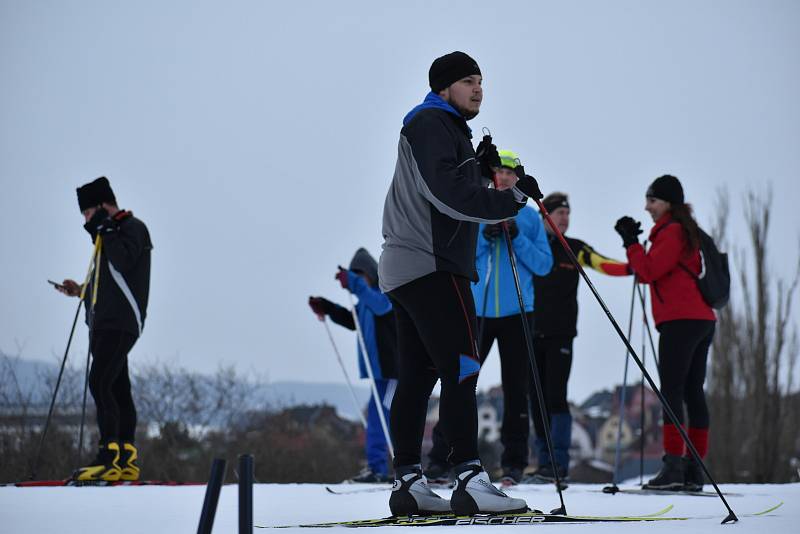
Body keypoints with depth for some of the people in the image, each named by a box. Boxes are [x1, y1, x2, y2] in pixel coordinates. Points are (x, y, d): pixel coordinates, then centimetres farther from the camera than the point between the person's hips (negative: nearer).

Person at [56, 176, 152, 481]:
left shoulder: (133, 228, -3)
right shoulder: (114, 234, 24)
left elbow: (123, 262, -22)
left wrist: (104, 228, -12)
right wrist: (81, 291, 21)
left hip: (121, 323, -10)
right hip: (104, 323, 10)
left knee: (100, 383, -18)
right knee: (117, 389, 6)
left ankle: (110, 456, -22)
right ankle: (126, 459, 5)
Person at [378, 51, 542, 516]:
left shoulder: (447, 130, 26)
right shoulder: (430, 125, -8)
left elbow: (455, 194, 21)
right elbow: (448, 195, -20)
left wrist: (481, 169, 7)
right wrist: (512, 198, -19)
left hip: (407, 269, 11)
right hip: (431, 267, -11)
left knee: (417, 376, 8)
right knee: (461, 368, -16)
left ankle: (409, 482, 8)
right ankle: (471, 481, -23)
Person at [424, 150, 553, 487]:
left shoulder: (529, 217, 8)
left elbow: (544, 265, 1)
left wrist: (517, 238, -12)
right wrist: (483, 237, -14)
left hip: (517, 313, 0)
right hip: (477, 312, 0)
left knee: (516, 389, 2)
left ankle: (514, 462, 7)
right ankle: (440, 458, 0)